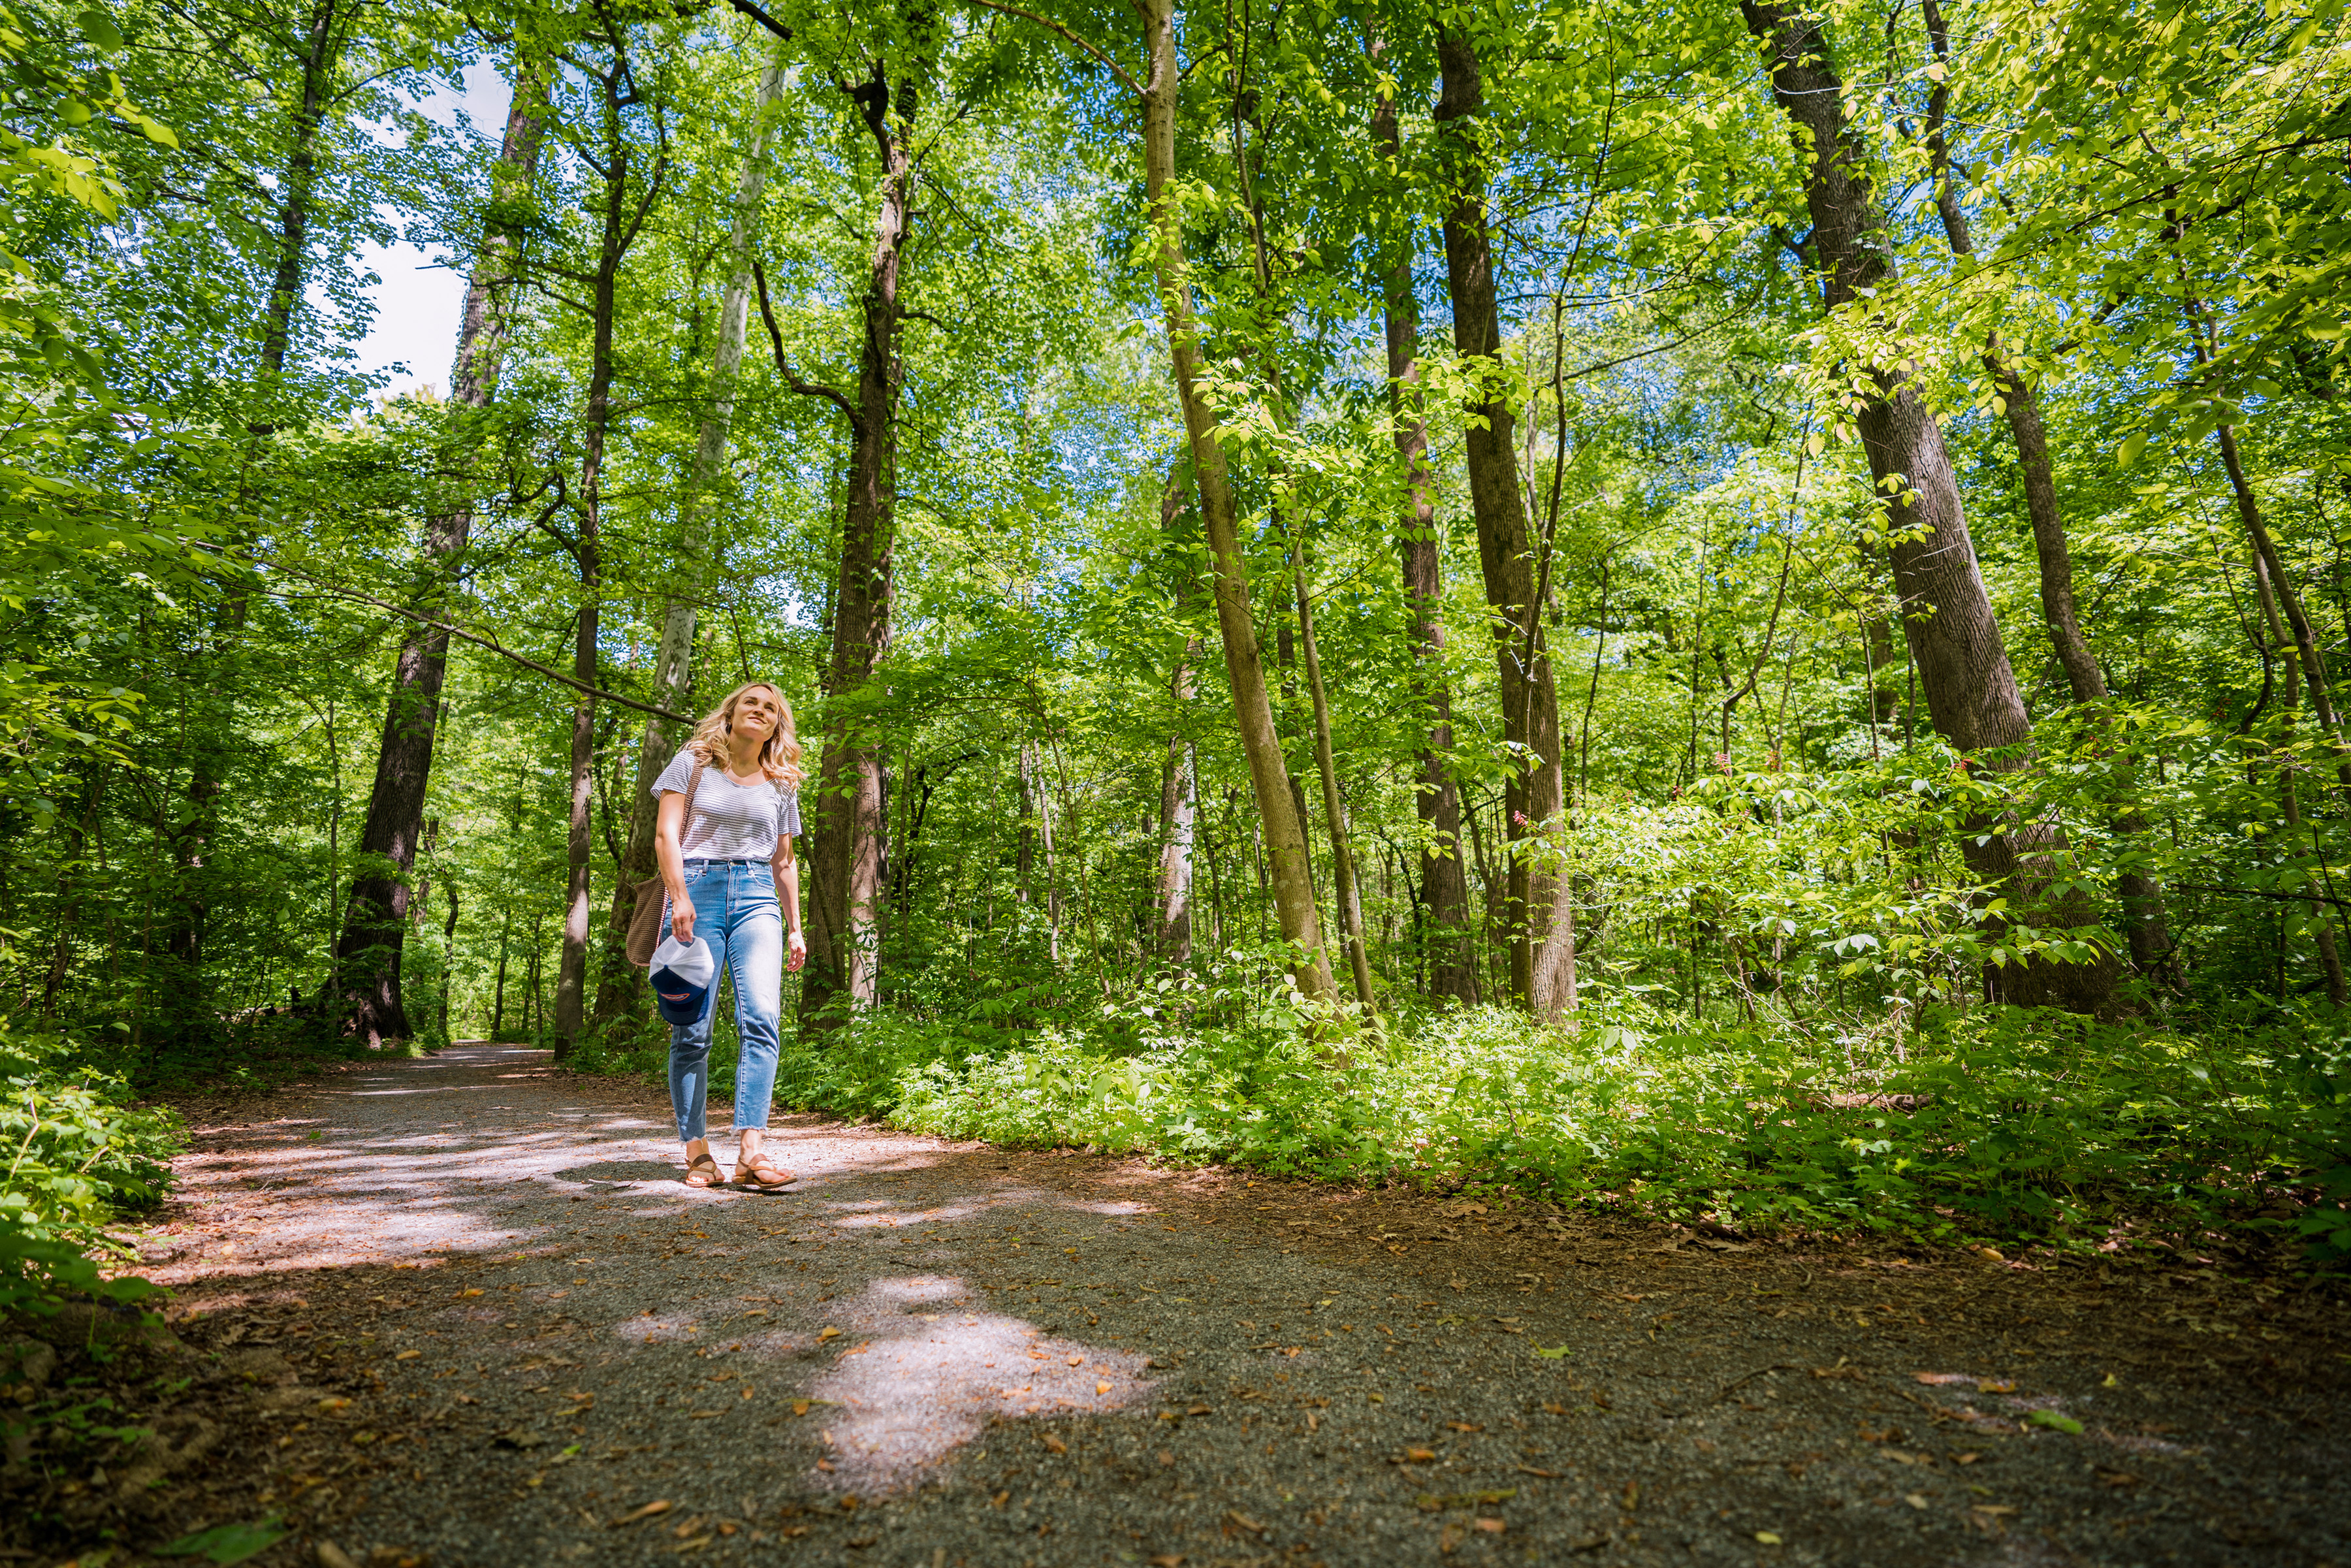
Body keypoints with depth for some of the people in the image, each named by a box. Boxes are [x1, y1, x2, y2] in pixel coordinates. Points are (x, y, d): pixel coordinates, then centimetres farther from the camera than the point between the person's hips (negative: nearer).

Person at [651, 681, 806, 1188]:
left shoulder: (782, 784, 17)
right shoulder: (692, 762, 9)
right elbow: (666, 835, 1)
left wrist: (795, 928, 15)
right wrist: (679, 897, -12)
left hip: (757, 898, 2)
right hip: (699, 888, -2)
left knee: (762, 1018, -15)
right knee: (693, 1029, -3)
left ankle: (751, 1152, -19)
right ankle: (697, 1152, 7)